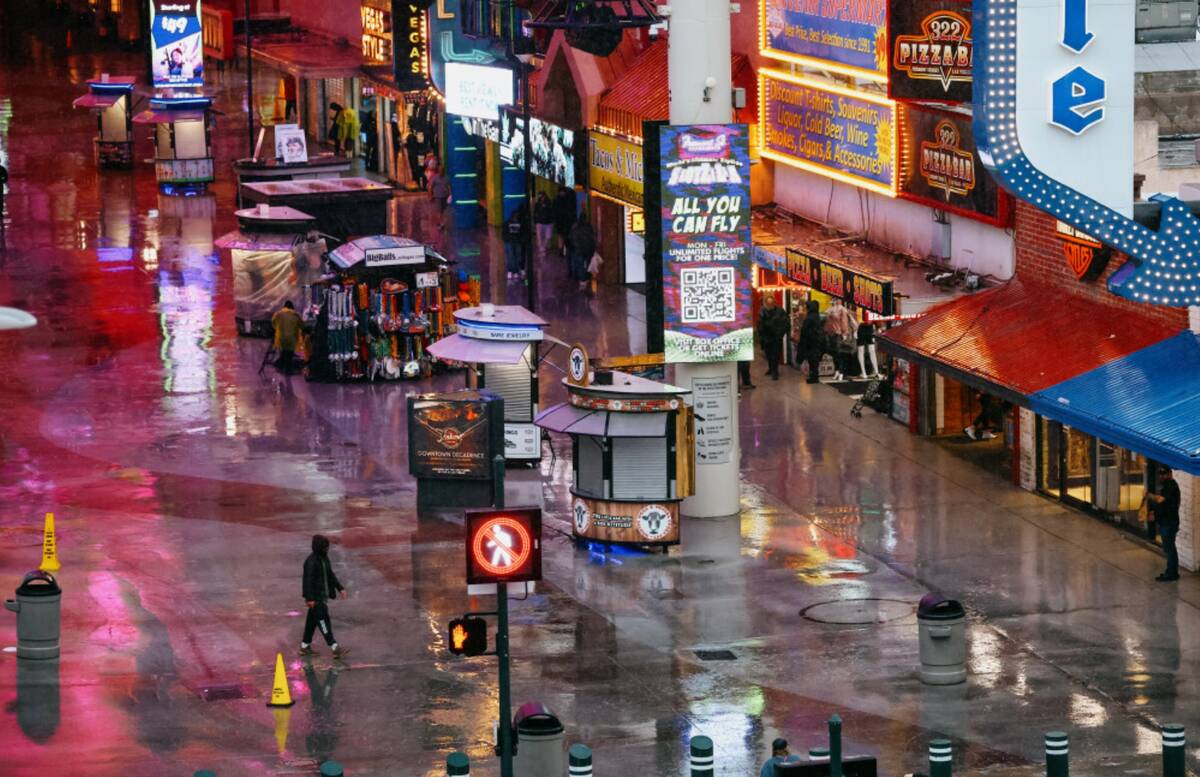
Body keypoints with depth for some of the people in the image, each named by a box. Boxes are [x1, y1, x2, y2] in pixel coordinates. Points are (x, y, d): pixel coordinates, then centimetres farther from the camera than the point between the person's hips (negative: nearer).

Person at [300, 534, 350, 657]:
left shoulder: (324, 558, 8)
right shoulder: (311, 562, -21)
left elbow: (330, 574, 18)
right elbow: (307, 580, -22)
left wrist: (340, 588, 15)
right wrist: (310, 598, -24)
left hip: (323, 595, 9)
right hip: (316, 598, -9)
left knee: (312, 620, 16)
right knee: (323, 621, -8)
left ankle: (305, 646, 25)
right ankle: (335, 648, -10)